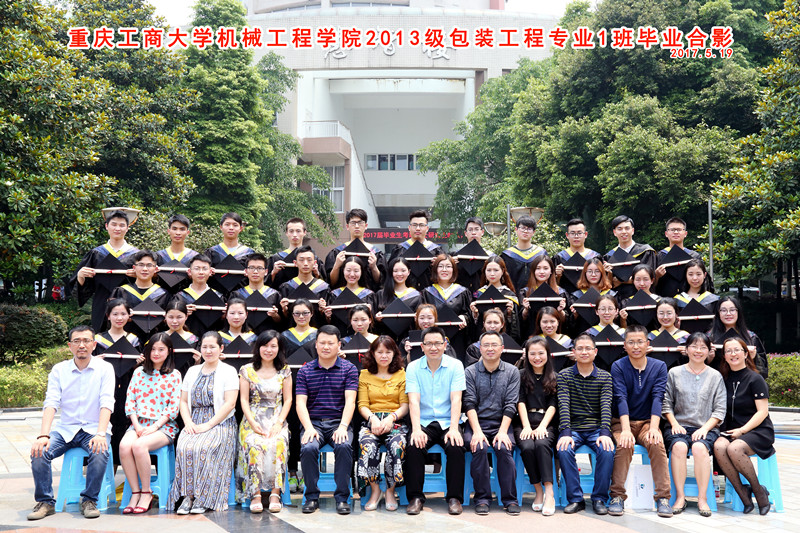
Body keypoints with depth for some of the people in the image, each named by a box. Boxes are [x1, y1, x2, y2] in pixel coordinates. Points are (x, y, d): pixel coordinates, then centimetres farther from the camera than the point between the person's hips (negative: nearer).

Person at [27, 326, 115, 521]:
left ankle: (89, 501, -13)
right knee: (38, 452, -24)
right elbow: (51, 404, -6)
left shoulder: (104, 368, -2)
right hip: (65, 429, 2)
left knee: (100, 452, -33)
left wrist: (100, 434, -27)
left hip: (93, 428, -2)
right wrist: (43, 436, -21)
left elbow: (106, 404, -12)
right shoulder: (59, 370, 4)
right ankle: (45, 502, -6)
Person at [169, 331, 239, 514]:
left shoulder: (228, 371, 3)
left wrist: (208, 425, -14)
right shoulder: (193, 371, 19)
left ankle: (202, 498, -24)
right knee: (184, 447, -28)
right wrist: (188, 422, -3)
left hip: (220, 423, -4)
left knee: (203, 448, -33)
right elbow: (183, 401, 17)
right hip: (194, 423, 4)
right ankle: (187, 495, -24)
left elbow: (230, 404, -6)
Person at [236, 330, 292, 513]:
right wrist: (253, 423, -11)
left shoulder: (284, 371, 11)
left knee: (277, 444, -32)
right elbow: (244, 399, 4)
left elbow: (288, 399, 7)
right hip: (252, 420, 0)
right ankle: (255, 494, -29)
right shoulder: (247, 370, 8)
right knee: (254, 444, -32)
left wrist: (279, 423, -8)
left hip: (277, 421, 0)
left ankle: (275, 493, -29)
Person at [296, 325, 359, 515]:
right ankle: (311, 497, -12)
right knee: (308, 448, -30)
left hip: (339, 422, -1)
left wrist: (343, 427, -20)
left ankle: (342, 497, -18)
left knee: (344, 446, -32)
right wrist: (308, 427, -16)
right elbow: (301, 402, 2)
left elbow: (350, 401, -5)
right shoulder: (305, 371, 9)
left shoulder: (349, 369, 5)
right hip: (313, 422, 1)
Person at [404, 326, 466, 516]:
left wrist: (453, 428, -22)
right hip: (424, 422, 1)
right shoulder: (413, 367, 3)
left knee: (456, 447, -29)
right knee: (413, 446, -28)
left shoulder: (455, 365, 1)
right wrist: (416, 429, -22)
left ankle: (454, 497, -13)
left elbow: (456, 399, -8)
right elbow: (413, 400, -7)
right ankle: (416, 497, -14)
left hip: (447, 422, 0)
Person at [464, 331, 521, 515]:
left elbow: (511, 404, -1)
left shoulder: (512, 372, 7)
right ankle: (482, 498, -16)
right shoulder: (470, 372, 5)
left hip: (501, 423, 0)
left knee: (504, 448, -28)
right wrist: (477, 431, -17)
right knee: (479, 448, -29)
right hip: (477, 423, 0)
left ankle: (510, 499, -15)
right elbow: (469, 403, -3)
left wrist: (502, 431, -14)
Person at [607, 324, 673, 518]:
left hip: (647, 422, 1)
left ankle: (663, 497, -22)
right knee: (624, 444, -31)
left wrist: (654, 428, -24)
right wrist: (625, 429, -28)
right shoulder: (618, 367, -3)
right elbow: (621, 398, -15)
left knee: (657, 444, -29)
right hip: (622, 421, -1)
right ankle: (617, 496, -22)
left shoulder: (659, 367, 3)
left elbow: (658, 398, -9)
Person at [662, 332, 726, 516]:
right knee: (679, 446, -33)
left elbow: (719, 410, 5)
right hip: (679, 426, 0)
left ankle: (702, 499, -24)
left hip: (706, 427, 0)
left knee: (700, 447, -33)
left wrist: (704, 428, -9)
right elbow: (666, 403, 9)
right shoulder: (674, 373, 10)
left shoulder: (715, 376, 10)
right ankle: (680, 497, -25)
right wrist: (674, 424, -6)